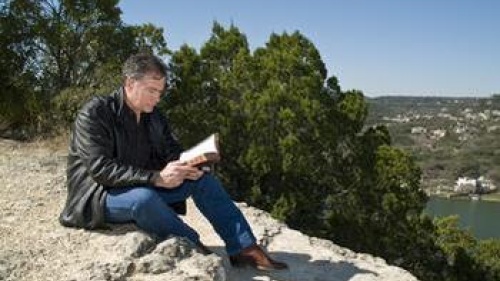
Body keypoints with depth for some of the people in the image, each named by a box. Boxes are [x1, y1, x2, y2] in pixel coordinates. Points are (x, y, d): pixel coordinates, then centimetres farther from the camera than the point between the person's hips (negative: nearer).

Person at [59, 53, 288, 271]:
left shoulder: (153, 117, 4)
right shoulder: (94, 114, -18)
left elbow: (172, 152, 9)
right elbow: (101, 169, -27)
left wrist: (187, 167, -16)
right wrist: (156, 178, -33)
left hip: (144, 189, 7)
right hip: (99, 196, -7)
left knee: (203, 179, -7)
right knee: (144, 197, -39)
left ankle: (244, 248, -9)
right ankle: (194, 249, -19)